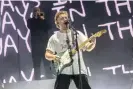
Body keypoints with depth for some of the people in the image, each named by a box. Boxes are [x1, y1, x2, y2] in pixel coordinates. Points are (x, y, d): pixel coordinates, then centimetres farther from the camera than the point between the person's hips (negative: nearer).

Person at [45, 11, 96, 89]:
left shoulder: (77, 34, 8)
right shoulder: (54, 38, 6)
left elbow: (88, 47, 3)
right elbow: (47, 54, 5)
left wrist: (93, 43, -19)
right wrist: (53, 57, -17)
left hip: (79, 70, 1)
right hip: (63, 71, -1)